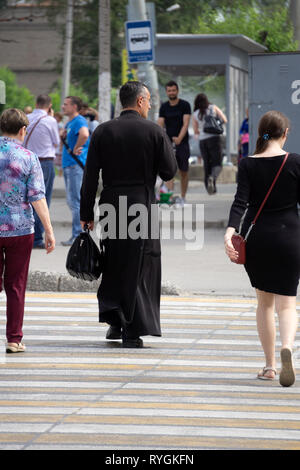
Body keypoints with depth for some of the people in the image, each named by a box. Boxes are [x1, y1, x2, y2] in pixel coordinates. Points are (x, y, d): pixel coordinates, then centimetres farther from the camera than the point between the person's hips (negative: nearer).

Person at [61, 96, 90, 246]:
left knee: (75, 201, -9)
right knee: (71, 201, 13)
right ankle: (77, 235, 18)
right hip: (68, 165, 11)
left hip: (76, 164, -11)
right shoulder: (69, 123, 18)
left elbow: (84, 134, -35)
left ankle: (78, 235, -7)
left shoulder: (79, 121, -14)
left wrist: (76, 149, -23)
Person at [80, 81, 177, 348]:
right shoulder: (154, 131, -5)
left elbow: (90, 176, 0)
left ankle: (114, 320, 11)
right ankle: (132, 331, 4)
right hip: (143, 205, -2)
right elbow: (169, 172, -3)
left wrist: (87, 213, 5)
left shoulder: (102, 132, 2)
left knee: (113, 263, 17)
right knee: (139, 266, 4)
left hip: (111, 205, 2)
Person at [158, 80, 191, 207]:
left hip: (182, 142, -1)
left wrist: (179, 138, -29)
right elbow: (160, 124, -3)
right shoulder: (164, 107, 6)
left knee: (183, 171, 6)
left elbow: (185, 123, -12)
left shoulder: (185, 105, -1)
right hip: (168, 143, 1)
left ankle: (182, 198, 18)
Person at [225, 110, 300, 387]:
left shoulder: (248, 164, -2)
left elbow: (241, 201, -14)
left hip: (256, 237, 2)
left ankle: (270, 365, 16)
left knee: (264, 301, 16)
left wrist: (231, 231, -21)